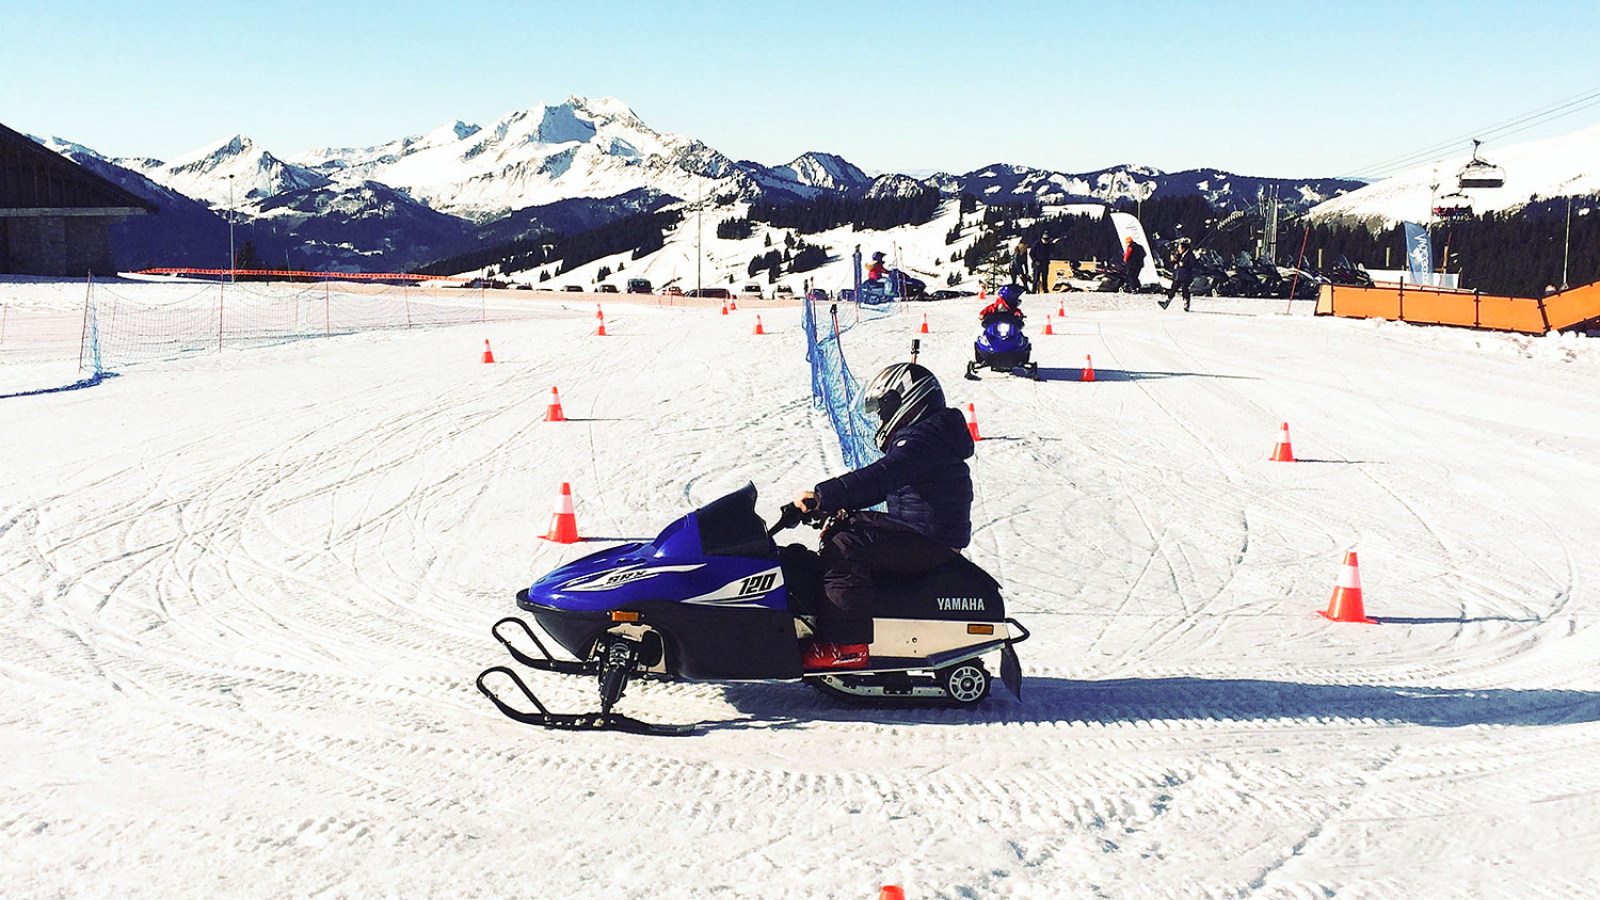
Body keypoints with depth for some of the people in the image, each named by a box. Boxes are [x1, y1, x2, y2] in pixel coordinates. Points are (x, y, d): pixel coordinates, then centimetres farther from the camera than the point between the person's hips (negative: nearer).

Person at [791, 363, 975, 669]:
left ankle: (847, 646, -25)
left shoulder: (925, 438, -18)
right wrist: (839, 506, 13)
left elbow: (879, 477, -30)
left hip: (930, 542, -12)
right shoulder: (920, 435, 18)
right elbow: (881, 484, 24)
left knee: (844, 548, -23)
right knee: (839, 532, 15)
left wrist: (823, 496, -31)